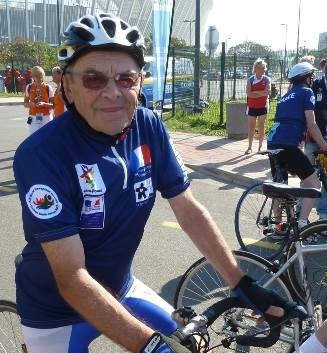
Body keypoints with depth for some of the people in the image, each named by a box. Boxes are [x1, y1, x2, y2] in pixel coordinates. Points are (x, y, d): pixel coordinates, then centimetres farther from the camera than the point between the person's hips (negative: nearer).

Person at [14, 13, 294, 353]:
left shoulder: (149, 128, -13)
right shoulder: (41, 154, -28)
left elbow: (189, 211, -8)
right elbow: (72, 278, -29)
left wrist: (242, 285, -13)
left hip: (120, 288, 5)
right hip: (56, 311, -4)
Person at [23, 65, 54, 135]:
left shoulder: (48, 88, -2)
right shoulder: (29, 87, 2)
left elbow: (53, 105, 0)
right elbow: (25, 104, 10)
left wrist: (44, 104, -18)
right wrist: (30, 104, -12)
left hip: (46, 117, -1)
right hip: (33, 118, 1)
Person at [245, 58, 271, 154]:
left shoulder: (267, 79, -1)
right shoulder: (250, 80, -1)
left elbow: (267, 92, -16)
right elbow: (248, 94, -14)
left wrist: (255, 92, -15)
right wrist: (261, 94, -17)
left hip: (263, 107, 0)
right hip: (252, 107, 0)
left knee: (261, 127, 6)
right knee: (251, 128, 1)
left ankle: (260, 146, 18)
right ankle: (250, 147, 10)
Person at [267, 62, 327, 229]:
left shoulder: (286, 96, 27)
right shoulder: (306, 92, 5)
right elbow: (311, 124, -3)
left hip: (272, 143, 8)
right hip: (289, 145, -8)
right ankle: (301, 224, -10)